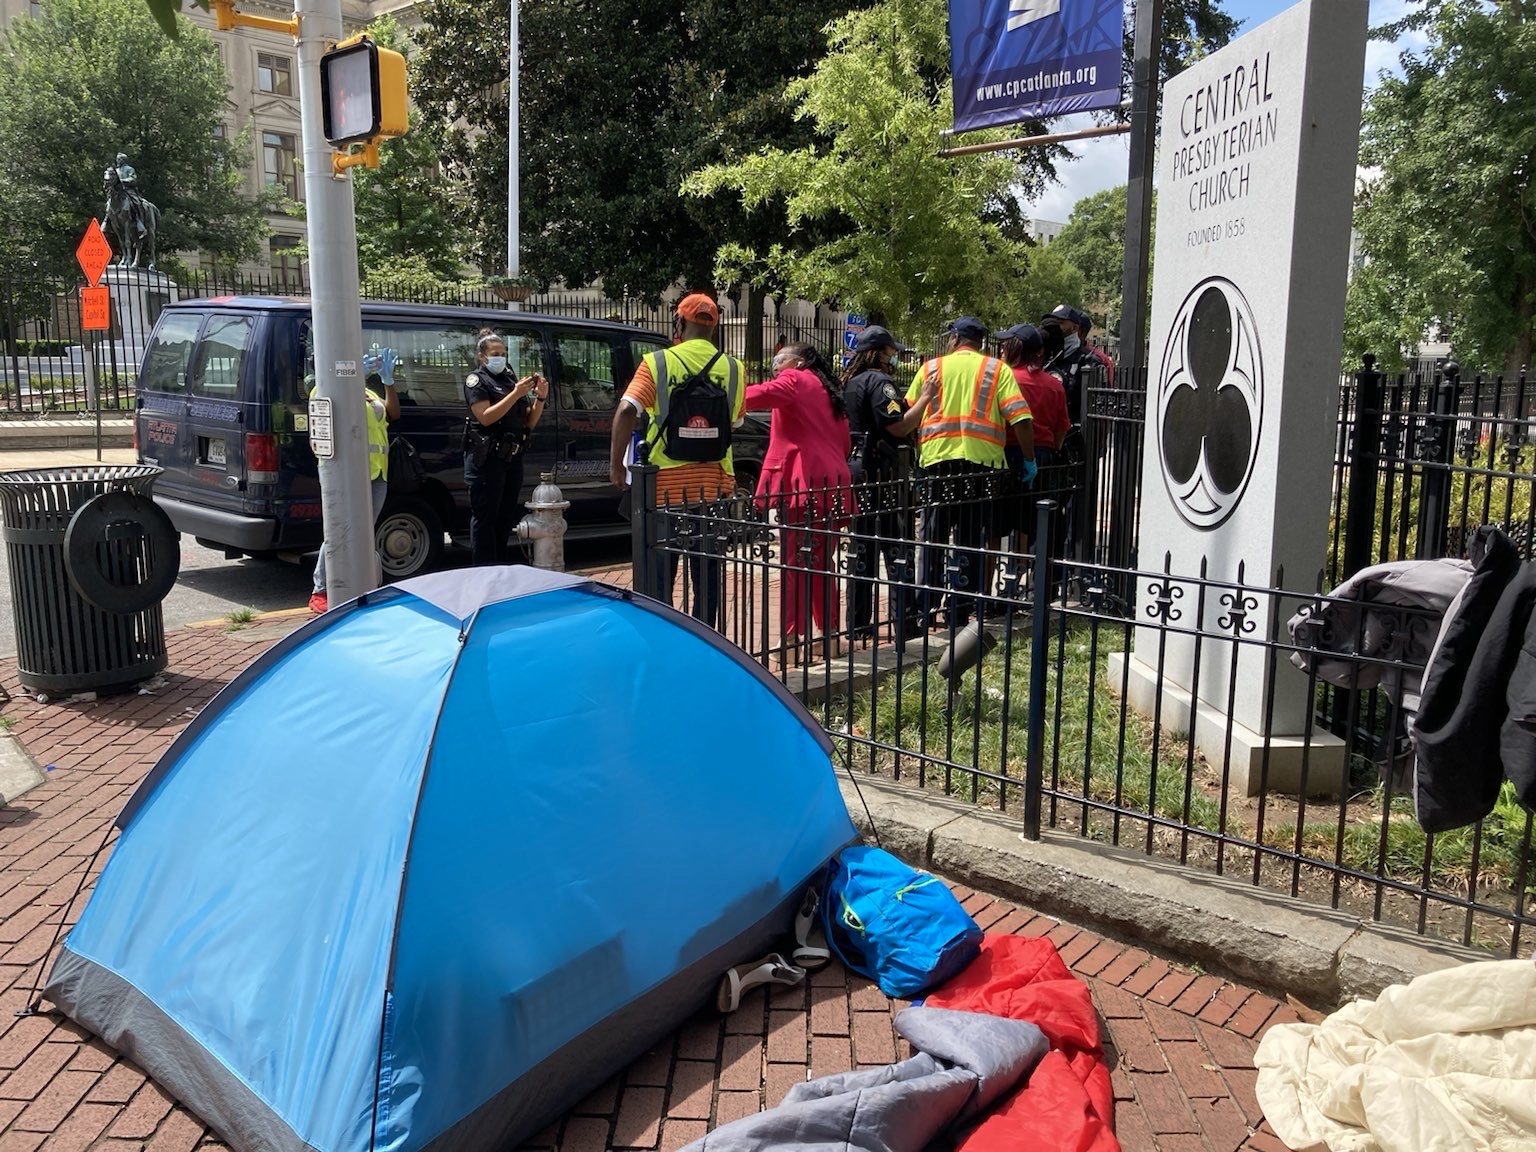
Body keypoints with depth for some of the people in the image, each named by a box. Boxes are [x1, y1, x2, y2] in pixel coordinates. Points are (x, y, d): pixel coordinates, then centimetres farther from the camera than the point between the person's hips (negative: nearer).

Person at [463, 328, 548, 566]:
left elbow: (530, 422, 13)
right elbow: (485, 417, -17)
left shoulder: (511, 379, 15)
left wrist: (540, 397, -3)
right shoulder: (476, 380, -2)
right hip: (487, 460, -7)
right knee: (485, 518, -4)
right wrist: (516, 394, -21)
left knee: (505, 517, 10)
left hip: (513, 458, 7)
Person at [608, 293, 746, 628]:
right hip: (713, 486, 2)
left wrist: (615, 464, -9)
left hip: (666, 484, -2)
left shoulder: (657, 363, -6)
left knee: (659, 576, 9)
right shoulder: (732, 368, 4)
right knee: (708, 578, 11)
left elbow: (626, 411, -15)